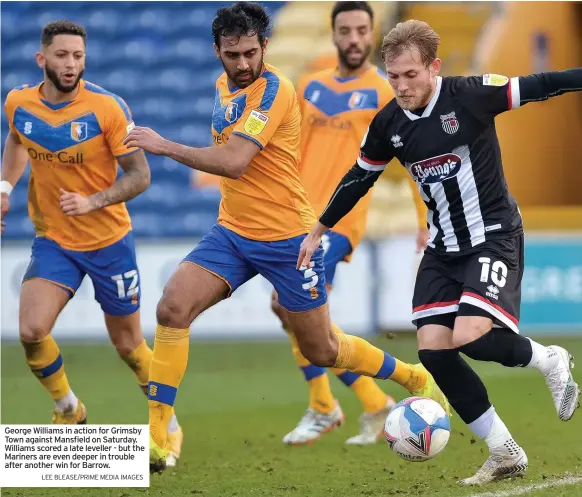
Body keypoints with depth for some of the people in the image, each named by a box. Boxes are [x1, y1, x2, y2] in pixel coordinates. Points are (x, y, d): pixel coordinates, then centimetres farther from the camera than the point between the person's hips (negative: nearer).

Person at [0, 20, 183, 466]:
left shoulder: (107, 107, -18)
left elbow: (140, 175, -14)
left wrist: (93, 202, -28)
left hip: (109, 241, -2)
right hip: (52, 240, 2)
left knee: (129, 346, 7)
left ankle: (169, 425, 32)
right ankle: (69, 412, 10)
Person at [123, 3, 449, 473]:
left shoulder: (273, 90, -19)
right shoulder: (226, 85, 7)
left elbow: (233, 162, -29)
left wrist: (164, 145, -25)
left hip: (287, 237, -6)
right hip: (231, 231, 6)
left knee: (322, 350, 6)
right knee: (173, 307, -17)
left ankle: (417, 380, 32)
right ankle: (156, 435, -14)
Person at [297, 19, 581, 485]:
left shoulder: (471, 95, -17)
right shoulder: (388, 124, -1)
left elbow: (539, 86, -15)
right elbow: (359, 178, 14)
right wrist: (320, 230, 22)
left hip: (494, 236, -6)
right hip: (444, 247, 6)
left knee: (470, 337, -24)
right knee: (433, 350, -6)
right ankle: (506, 453, 6)